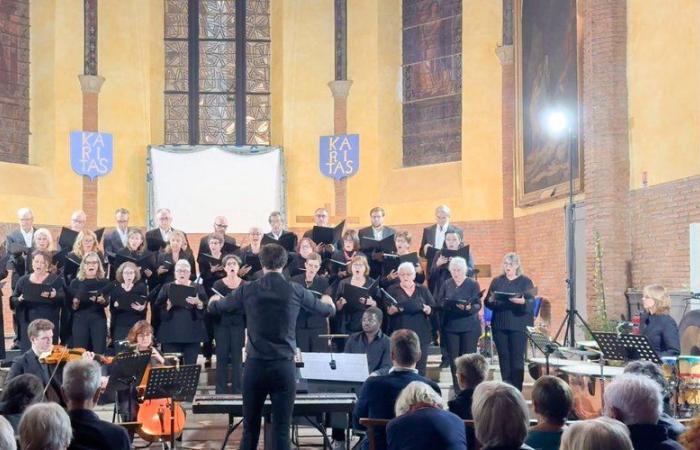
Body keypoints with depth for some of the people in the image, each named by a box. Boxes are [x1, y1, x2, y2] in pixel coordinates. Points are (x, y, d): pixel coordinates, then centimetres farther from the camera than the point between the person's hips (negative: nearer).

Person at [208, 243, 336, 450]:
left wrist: (213, 301, 40)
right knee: (281, 430, 1)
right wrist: (328, 301, 40)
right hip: (284, 367, -1)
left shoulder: (248, 290, -1)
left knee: (250, 429, 10)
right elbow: (327, 310, 15)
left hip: (255, 366, 1)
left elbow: (215, 308, 16)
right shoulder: (295, 291, -2)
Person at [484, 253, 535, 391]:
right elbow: (487, 301, 8)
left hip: (519, 324, -3)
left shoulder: (525, 281, 3)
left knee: (517, 357, -6)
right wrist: (491, 300, -14)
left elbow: (531, 302, -7)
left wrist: (523, 302, -29)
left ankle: (517, 389, -3)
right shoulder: (496, 281, 12)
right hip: (499, 324, 3)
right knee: (503, 356, 4)